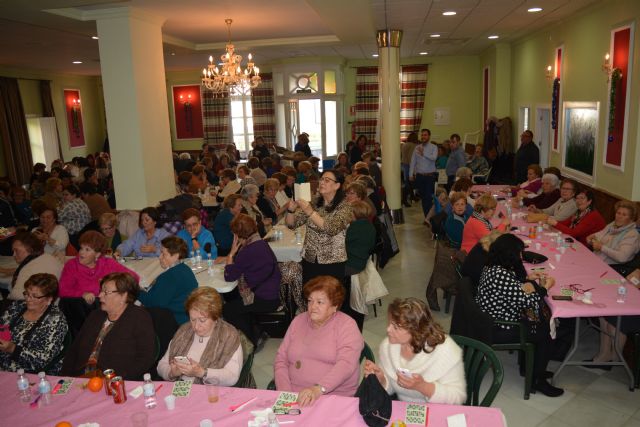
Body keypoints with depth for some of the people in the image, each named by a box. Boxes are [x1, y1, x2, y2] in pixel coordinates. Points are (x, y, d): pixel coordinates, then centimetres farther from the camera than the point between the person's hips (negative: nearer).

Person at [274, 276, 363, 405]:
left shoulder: (346, 325, -1)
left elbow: (346, 364, -15)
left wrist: (318, 389, -28)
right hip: (295, 398, 4)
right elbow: (281, 360, 12)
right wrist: (285, 393, -4)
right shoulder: (298, 321, 14)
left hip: (335, 397, -4)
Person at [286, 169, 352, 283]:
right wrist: (291, 210, -17)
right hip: (309, 260, 4)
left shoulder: (344, 207, -7)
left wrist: (310, 212, -31)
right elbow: (291, 224, 2)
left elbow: (332, 229, -24)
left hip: (332, 263, -4)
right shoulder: (314, 203, 5)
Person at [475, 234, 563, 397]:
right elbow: (527, 301, -23)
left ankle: (536, 368, 30)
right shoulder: (502, 275, -30)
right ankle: (538, 380, 18)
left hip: (492, 321, 10)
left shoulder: (491, 267, 1)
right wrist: (546, 287, -7)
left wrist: (527, 278, 15)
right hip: (499, 331, -10)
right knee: (547, 334, 2)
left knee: (543, 323, 17)